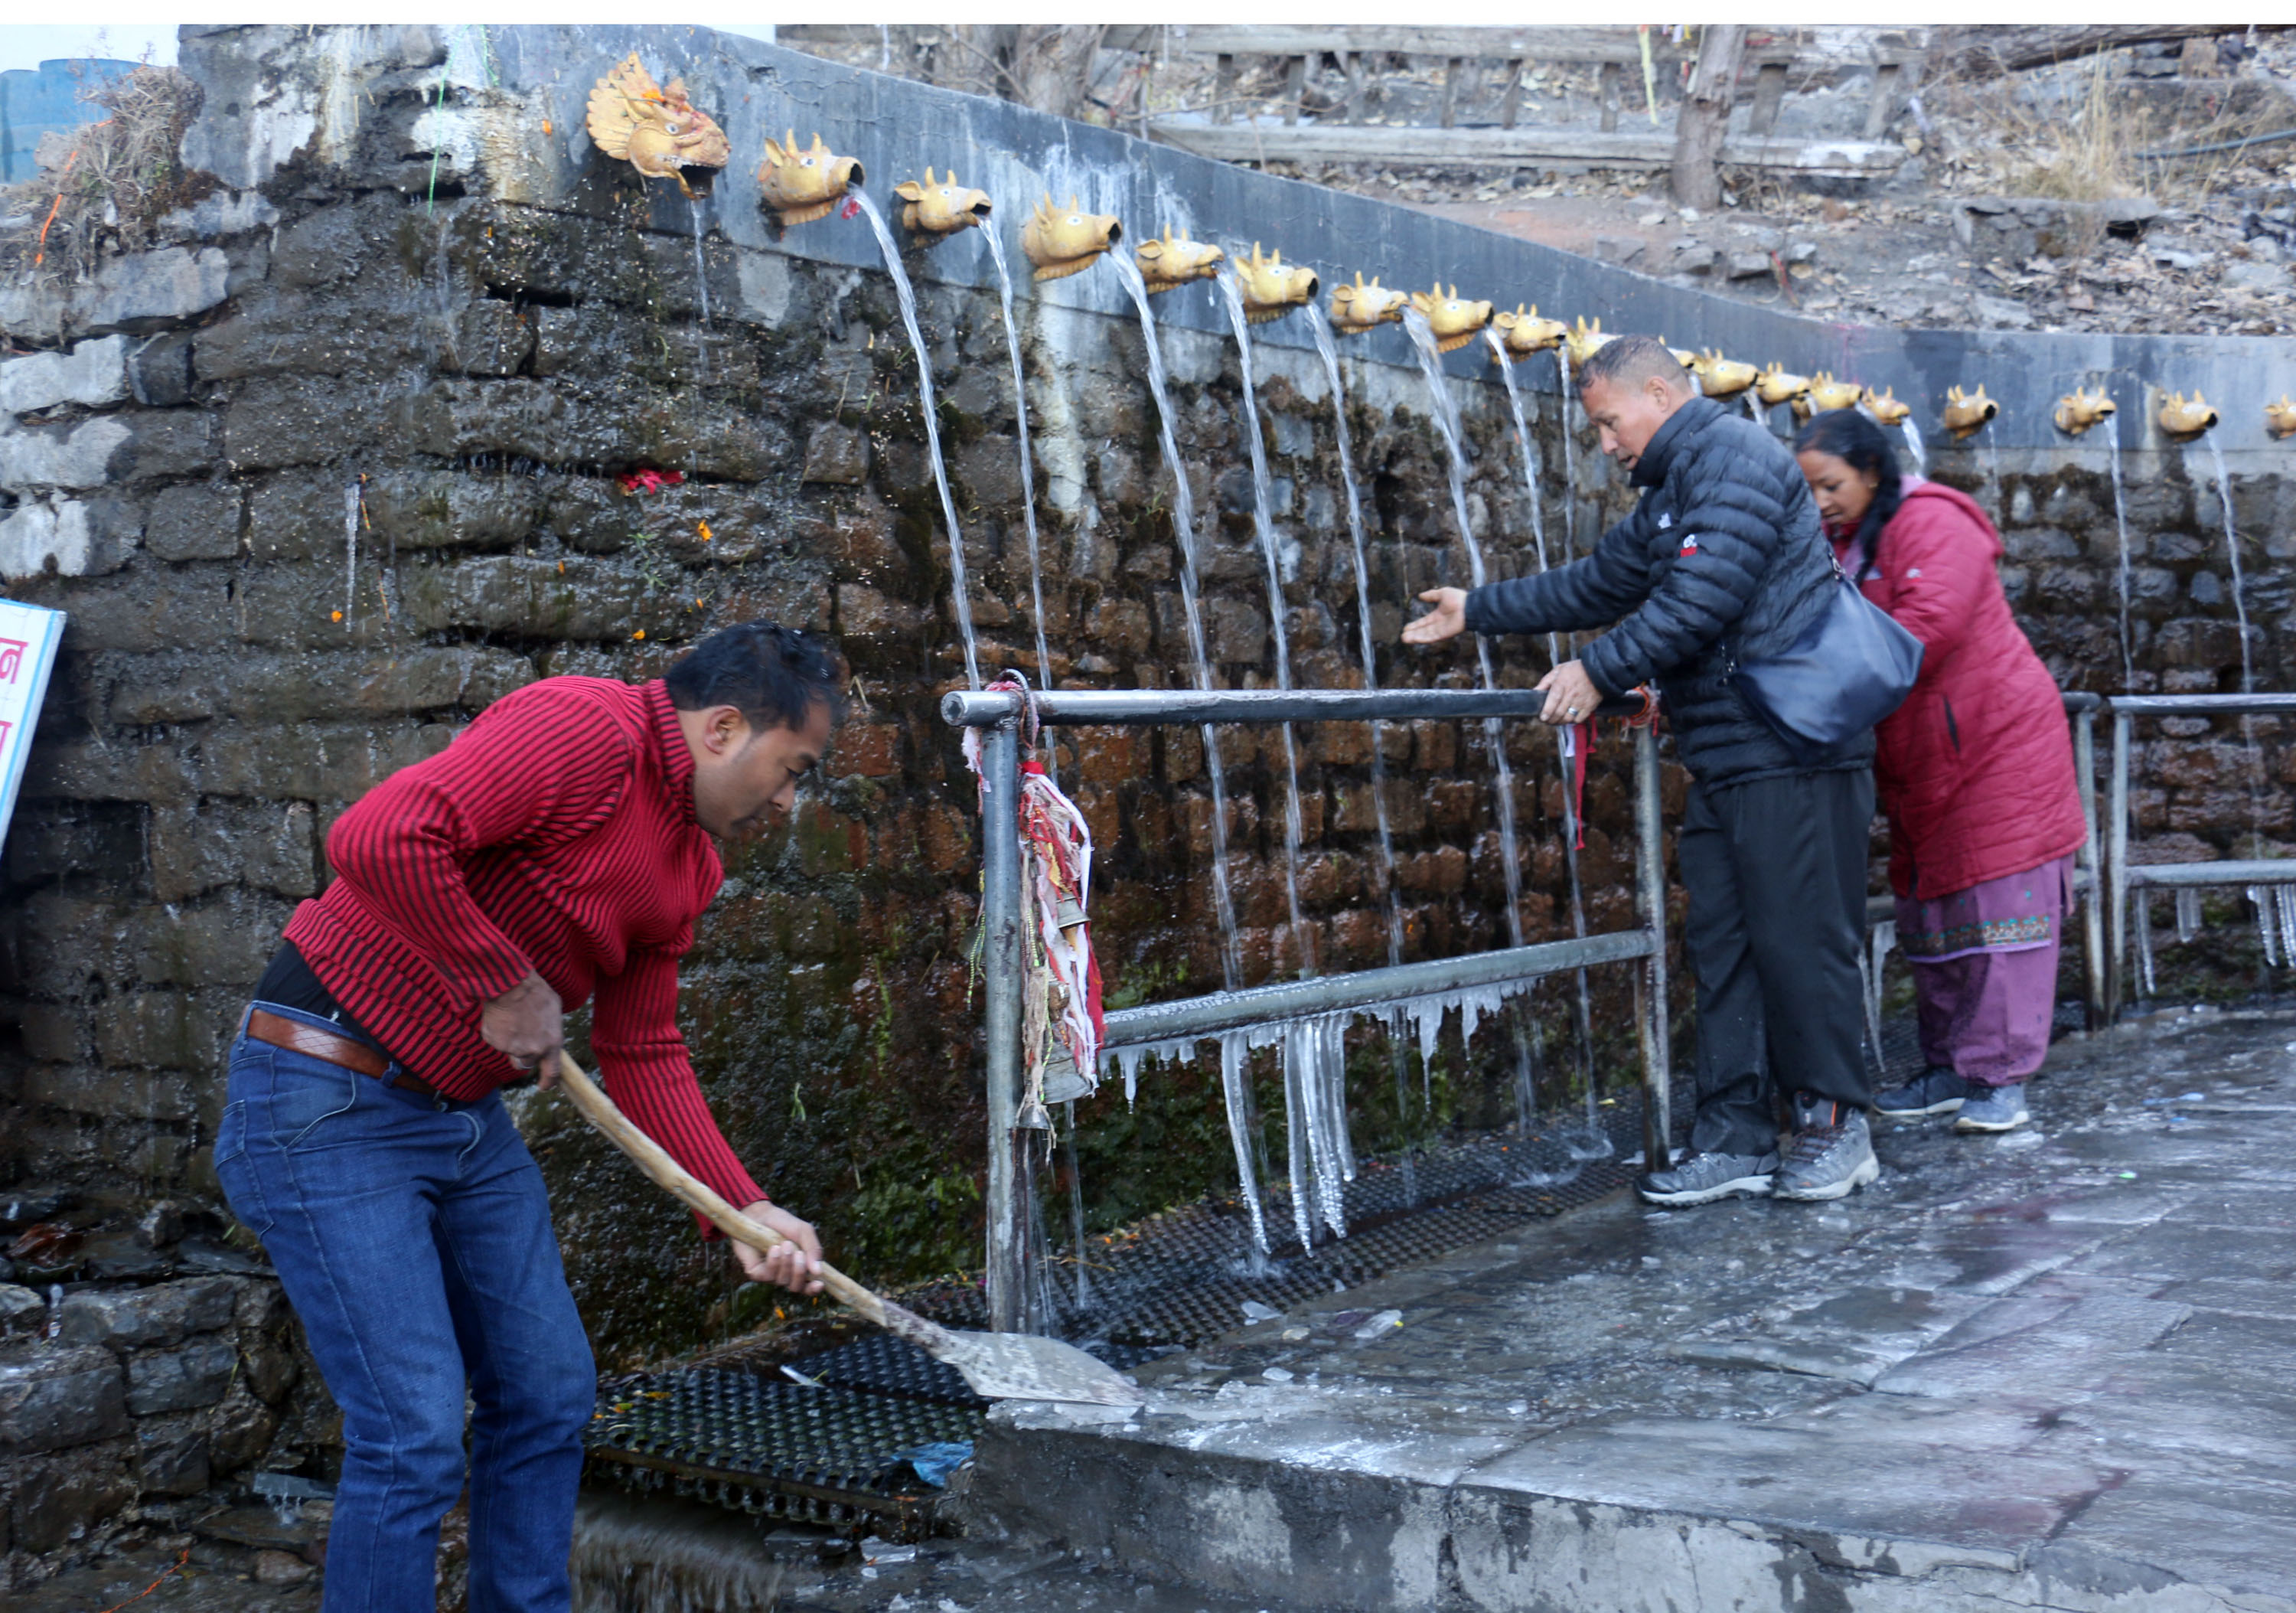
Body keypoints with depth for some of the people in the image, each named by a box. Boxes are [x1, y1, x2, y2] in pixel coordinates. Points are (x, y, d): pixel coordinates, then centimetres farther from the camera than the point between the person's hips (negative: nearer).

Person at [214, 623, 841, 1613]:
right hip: (327, 1102, -10)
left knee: (548, 1399, 14)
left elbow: (644, 1056, 13)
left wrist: (746, 1211, 4)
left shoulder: (689, 865, 11)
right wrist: (505, 984, -21)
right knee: (414, 1436, -9)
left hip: (467, 1118, 10)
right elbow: (380, 839, -31)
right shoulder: (585, 731, -19)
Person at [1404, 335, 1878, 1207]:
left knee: (1801, 943, -5)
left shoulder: (1734, 455, -9)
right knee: (1723, 947, 7)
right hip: (1725, 764, 10)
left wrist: (1600, 672, -13)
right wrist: (1478, 609, 35)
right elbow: (1596, 585, 31)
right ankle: (1736, 1137, 10)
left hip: (1791, 757, -10)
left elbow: (1702, 598, -19)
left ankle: (1835, 1127, 6)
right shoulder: (1669, 497, 22)